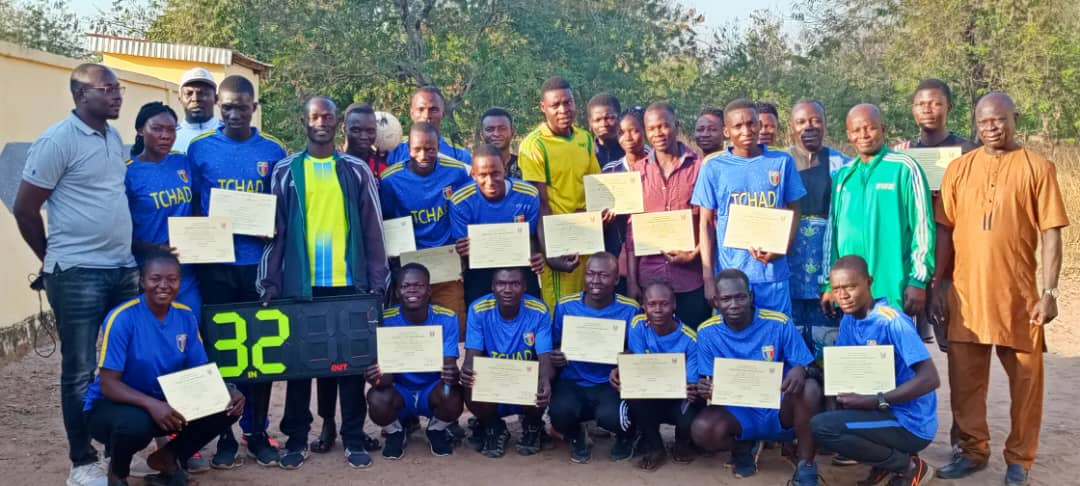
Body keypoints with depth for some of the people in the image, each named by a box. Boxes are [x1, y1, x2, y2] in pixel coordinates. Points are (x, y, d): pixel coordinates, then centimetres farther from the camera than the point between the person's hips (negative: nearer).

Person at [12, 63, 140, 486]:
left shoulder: (114, 137, 11)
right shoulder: (57, 140, -11)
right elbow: (24, 208, -8)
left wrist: (125, 255, 14)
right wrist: (55, 259, 2)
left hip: (124, 269, 7)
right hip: (78, 275, -7)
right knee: (80, 371, 2)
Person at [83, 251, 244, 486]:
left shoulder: (186, 317, -4)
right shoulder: (122, 318, -20)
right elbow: (108, 384, -23)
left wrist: (227, 392, -21)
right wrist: (152, 404, -40)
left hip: (165, 403, 5)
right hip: (111, 405, -5)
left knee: (227, 406, -15)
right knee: (135, 424, -39)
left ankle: (167, 458, 7)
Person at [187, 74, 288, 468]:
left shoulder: (273, 151, 5)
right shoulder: (200, 149, 3)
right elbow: (191, 204, 6)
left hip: (259, 262, 1)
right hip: (215, 263, 0)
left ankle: (257, 433, 17)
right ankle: (224, 436, 15)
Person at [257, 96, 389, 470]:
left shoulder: (357, 171, 6)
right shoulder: (285, 171, 5)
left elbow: (372, 231, 5)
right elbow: (275, 230, 4)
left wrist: (378, 282, -1)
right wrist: (270, 280, -3)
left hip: (349, 282, 0)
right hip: (300, 283, 0)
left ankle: (353, 437, 15)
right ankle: (297, 438, 16)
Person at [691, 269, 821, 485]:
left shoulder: (779, 324, -12)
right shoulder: (707, 332, -7)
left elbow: (807, 368, -7)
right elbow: (710, 382, -1)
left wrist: (800, 371, -33)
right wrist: (706, 389, -28)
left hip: (779, 411, -1)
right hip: (738, 411, 1)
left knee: (809, 388, -33)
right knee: (702, 430, -30)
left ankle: (806, 467, -13)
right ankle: (743, 447, 8)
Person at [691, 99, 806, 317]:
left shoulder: (782, 162, 4)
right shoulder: (713, 167, 1)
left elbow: (793, 212, 9)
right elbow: (706, 223, 3)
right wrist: (708, 278, -2)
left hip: (773, 274, 1)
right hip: (729, 275, -1)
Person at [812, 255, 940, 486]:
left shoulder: (891, 321, -21)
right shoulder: (848, 320, 5)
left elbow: (930, 378, -26)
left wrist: (874, 401, -28)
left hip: (911, 424, -9)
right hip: (883, 410, 9)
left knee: (821, 426, -21)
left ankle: (908, 466, -4)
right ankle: (886, 458, 8)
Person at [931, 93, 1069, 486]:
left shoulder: (1037, 167, -1)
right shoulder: (959, 168, 7)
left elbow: (1051, 234, -3)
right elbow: (946, 231, 9)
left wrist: (1049, 292, -9)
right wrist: (938, 285, 5)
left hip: (1019, 293, -2)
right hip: (966, 292, 2)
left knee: (1025, 380, 6)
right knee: (965, 379, 9)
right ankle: (973, 450, 24)